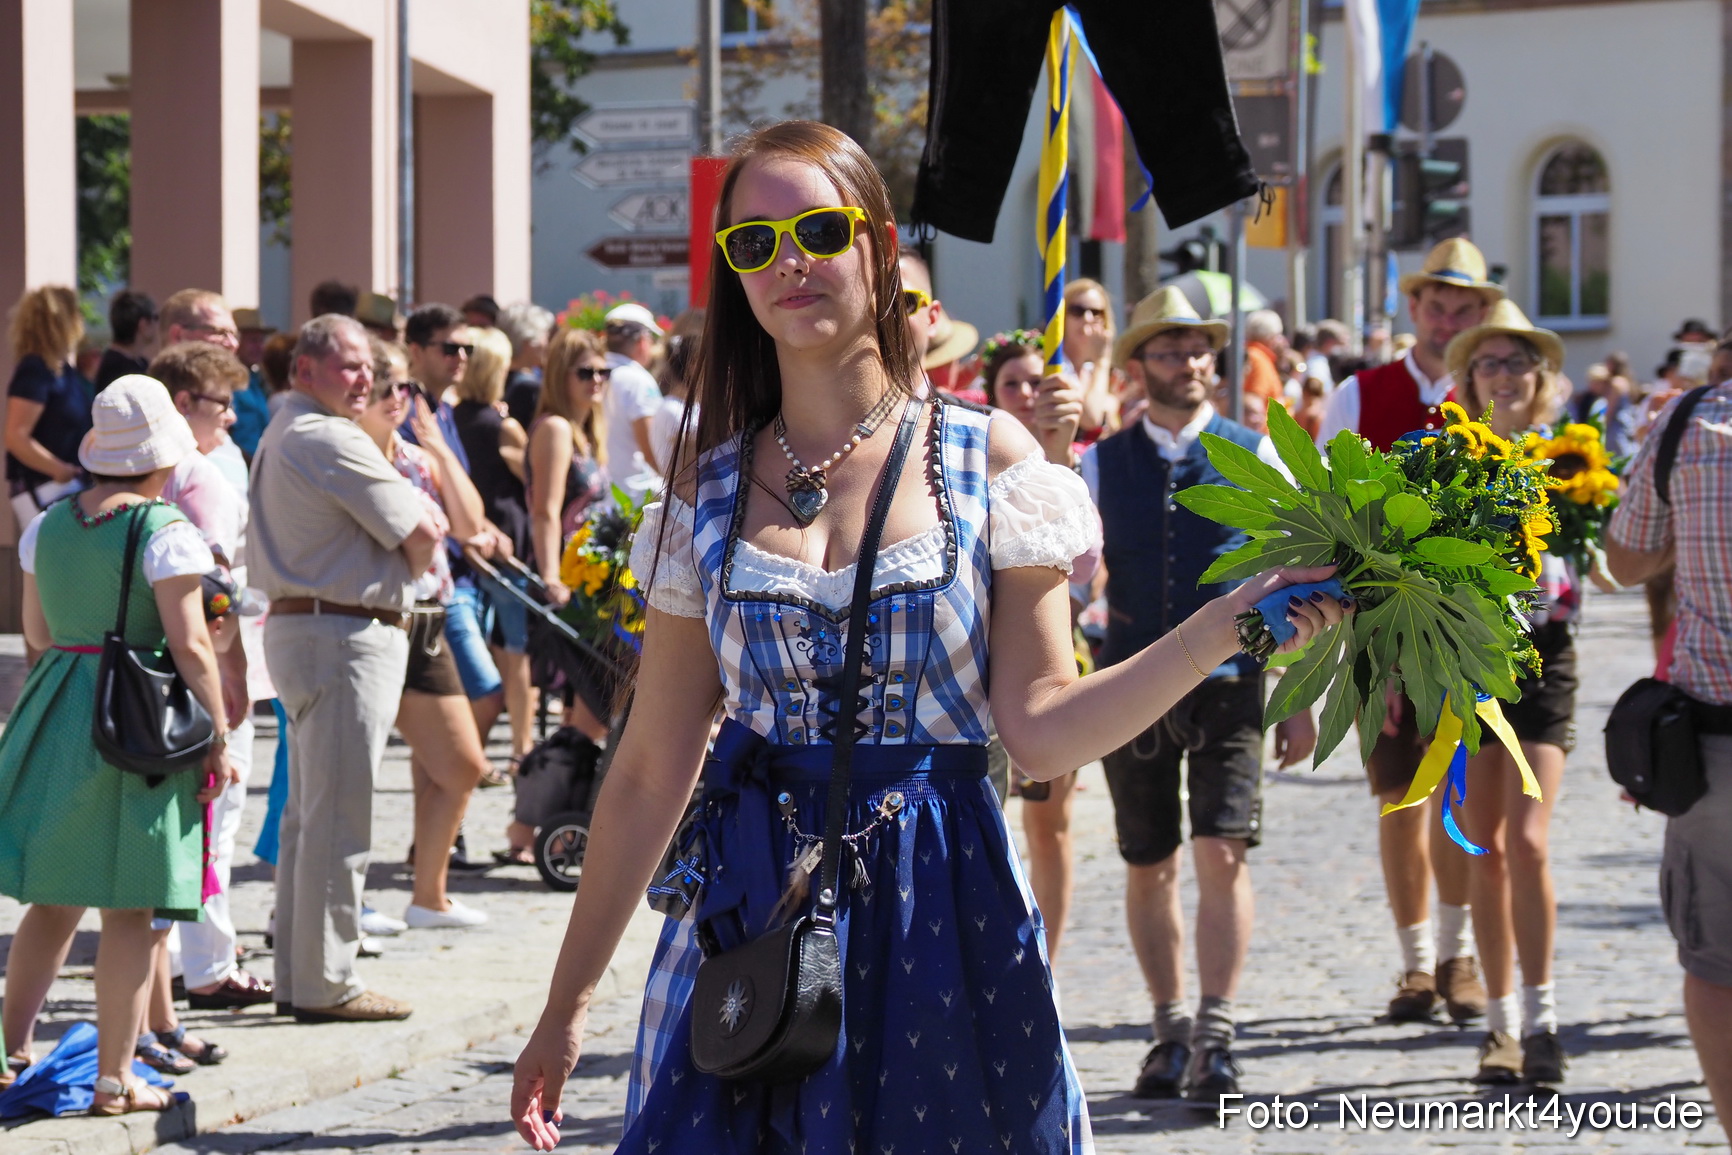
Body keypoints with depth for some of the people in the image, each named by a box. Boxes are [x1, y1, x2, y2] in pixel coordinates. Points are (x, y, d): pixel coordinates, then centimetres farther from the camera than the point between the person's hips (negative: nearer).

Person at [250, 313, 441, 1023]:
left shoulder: (278, 436, 18)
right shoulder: (330, 441, -15)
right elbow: (423, 537, -13)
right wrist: (413, 565, 7)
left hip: (296, 624, 11)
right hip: (347, 636, -11)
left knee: (308, 815, 15)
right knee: (338, 820, -6)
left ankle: (297, 976, 20)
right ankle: (326, 984, -3)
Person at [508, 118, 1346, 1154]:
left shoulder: (988, 458, -1)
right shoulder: (710, 492, 5)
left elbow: (1044, 729, -6)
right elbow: (651, 772, 7)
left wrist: (1225, 629, -19)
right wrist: (565, 1009, 7)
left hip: (946, 910, -1)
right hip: (751, 909, 2)